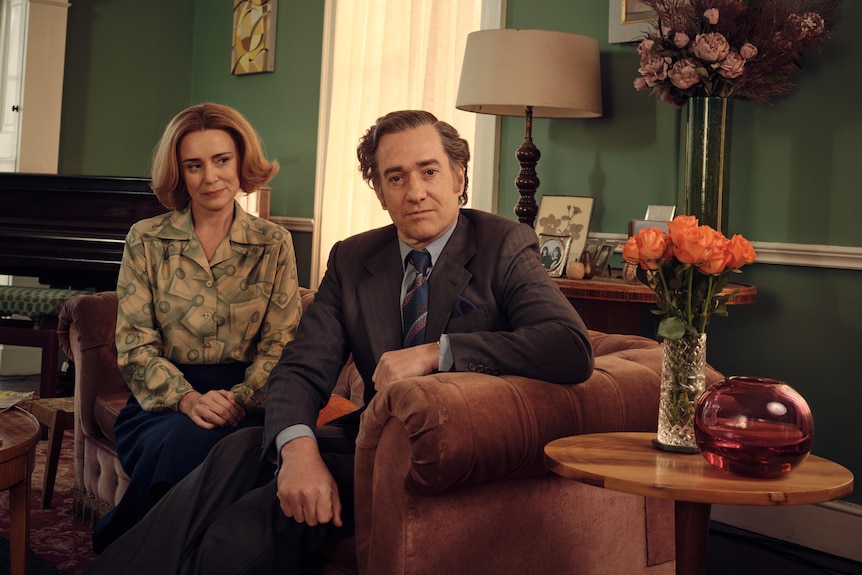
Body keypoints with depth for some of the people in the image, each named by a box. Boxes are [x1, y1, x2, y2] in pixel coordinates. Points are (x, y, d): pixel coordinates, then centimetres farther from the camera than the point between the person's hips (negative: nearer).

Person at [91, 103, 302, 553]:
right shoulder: (146, 240, 7)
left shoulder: (273, 244, 8)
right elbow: (134, 346, 1)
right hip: (163, 400, 0)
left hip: (246, 401, 0)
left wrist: (238, 399, -15)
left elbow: (280, 346, 3)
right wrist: (187, 399, -16)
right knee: (180, 441, -35)